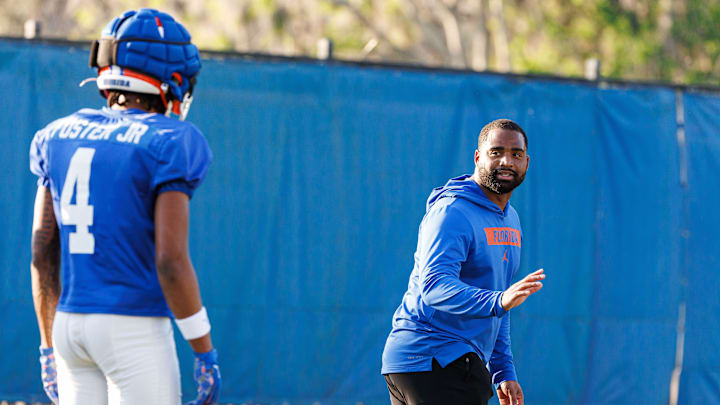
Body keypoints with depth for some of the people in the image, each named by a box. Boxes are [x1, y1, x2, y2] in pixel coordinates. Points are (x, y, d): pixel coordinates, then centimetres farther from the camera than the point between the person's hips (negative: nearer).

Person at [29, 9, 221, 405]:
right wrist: (205, 353, -9)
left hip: (69, 326, 6)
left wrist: (50, 346, 16)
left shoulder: (59, 138, 8)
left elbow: (41, 253, 9)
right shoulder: (168, 145, -10)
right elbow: (170, 262, -16)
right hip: (135, 328, -6)